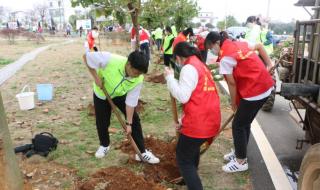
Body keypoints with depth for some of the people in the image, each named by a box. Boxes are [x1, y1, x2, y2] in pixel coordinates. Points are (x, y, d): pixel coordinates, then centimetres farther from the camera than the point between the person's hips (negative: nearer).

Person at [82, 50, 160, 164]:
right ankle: (104, 145, 37)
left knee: (135, 120, -4)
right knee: (102, 122, 6)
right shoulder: (110, 60, -41)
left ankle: (142, 152, 10)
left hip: (120, 95, 2)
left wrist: (129, 123, -18)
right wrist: (96, 77, -29)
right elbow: (87, 57, -27)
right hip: (101, 94, -1)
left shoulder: (138, 80, -31)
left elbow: (131, 102, -21)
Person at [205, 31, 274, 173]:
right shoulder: (239, 44, 9)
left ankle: (241, 162, 17)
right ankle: (239, 153, 35)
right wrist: (269, 64, 18)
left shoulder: (225, 58, -16)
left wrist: (233, 103, 2)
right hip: (265, 86, 9)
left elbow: (232, 83, -11)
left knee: (238, 125, 4)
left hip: (254, 91, -9)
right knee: (245, 123, 20)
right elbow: (260, 46, 20)